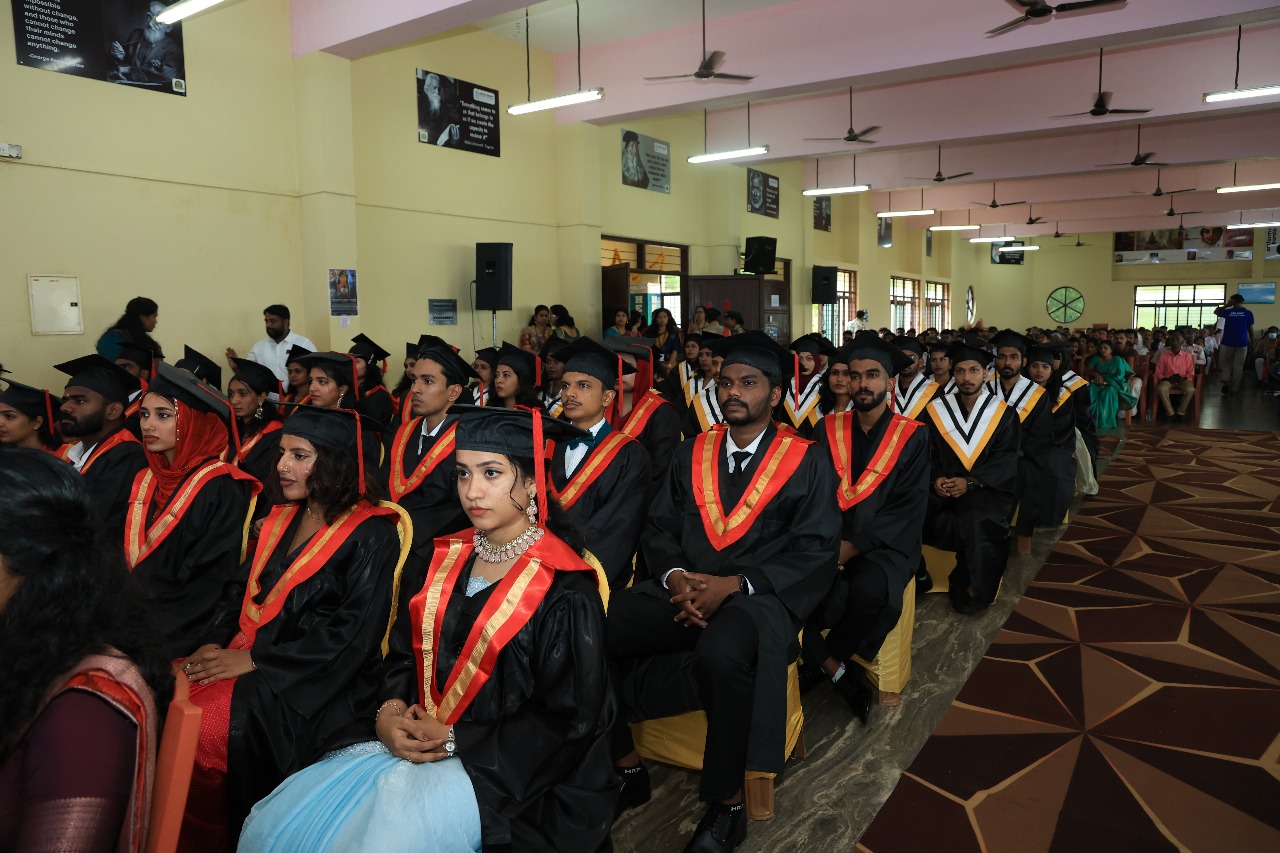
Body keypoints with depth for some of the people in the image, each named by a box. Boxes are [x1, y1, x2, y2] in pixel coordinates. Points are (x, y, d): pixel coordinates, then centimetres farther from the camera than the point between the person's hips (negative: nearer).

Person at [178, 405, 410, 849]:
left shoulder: (372, 534, -11)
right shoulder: (282, 518, 14)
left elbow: (351, 635, -16)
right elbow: (239, 591, 14)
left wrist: (253, 659, -17)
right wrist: (213, 642, -5)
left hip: (314, 684, -7)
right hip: (244, 656, 7)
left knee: (209, 728, -26)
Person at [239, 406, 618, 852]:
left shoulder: (565, 590, -15)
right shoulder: (447, 558, 6)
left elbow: (569, 720, -13)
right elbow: (404, 653, 13)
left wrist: (455, 741, -15)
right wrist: (390, 711, -8)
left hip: (498, 771, -6)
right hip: (420, 742, 6)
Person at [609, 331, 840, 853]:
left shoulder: (806, 463, 3)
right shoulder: (691, 454, 14)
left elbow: (815, 551, -5)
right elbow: (658, 527, 11)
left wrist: (734, 585, -17)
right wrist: (674, 576, -11)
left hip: (760, 597, -4)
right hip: (684, 590, 4)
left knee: (721, 652, -39)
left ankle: (727, 803, -15)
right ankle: (626, 766, 0)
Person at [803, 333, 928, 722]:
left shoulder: (912, 437, 1)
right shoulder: (830, 429, 8)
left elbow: (907, 508, -7)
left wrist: (850, 547, -18)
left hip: (884, 545, -2)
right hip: (828, 541, 2)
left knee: (868, 588, -35)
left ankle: (822, 664, -5)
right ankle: (838, 672, -8)